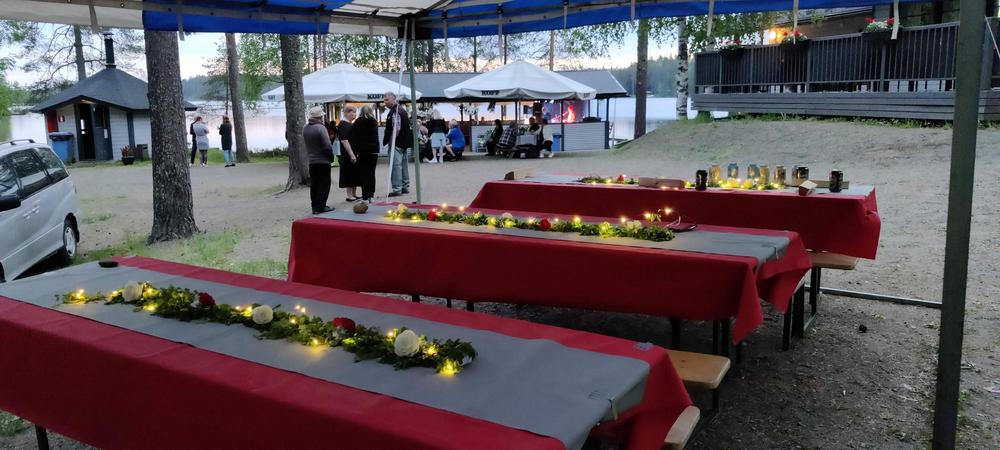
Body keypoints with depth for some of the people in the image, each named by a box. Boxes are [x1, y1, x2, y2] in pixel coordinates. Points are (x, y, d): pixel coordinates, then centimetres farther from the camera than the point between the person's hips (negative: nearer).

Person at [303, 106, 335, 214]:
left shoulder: (305, 128, 5)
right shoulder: (320, 128, -17)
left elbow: (306, 143, 11)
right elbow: (327, 146, -18)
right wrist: (331, 157, -6)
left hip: (311, 161, 7)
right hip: (323, 161, -7)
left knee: (314, 184, 12)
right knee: (324, 184, 0)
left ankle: (315, 206, 16)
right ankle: (321, 207, -2)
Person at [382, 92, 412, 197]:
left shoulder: (395, 112, -16)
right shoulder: (402, 109, 16)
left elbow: (396, 129, -23)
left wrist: (390, 142, -16)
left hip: (397, 143, -10)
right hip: (404, 142, 10)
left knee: (396, 165, -9)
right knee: (403, 164, 15)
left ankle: (397, 189, -10)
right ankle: (405, 187, 22)